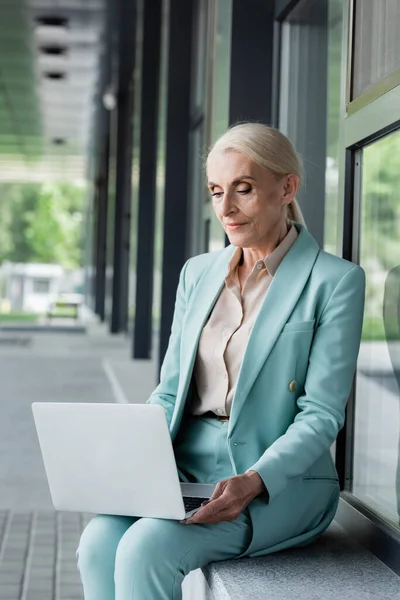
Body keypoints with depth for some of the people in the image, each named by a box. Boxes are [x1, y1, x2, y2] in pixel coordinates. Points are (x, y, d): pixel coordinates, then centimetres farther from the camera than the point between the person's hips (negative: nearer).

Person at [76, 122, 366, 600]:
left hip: (284, 485, -5)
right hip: (186, 472, 5)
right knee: (99, 540, -25)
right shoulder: (197, 273, 13)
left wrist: (255, 481, -25)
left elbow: (321, 414, -9)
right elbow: (170, 390, 14)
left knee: (147, 546, -29)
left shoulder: (337, 280, -5)